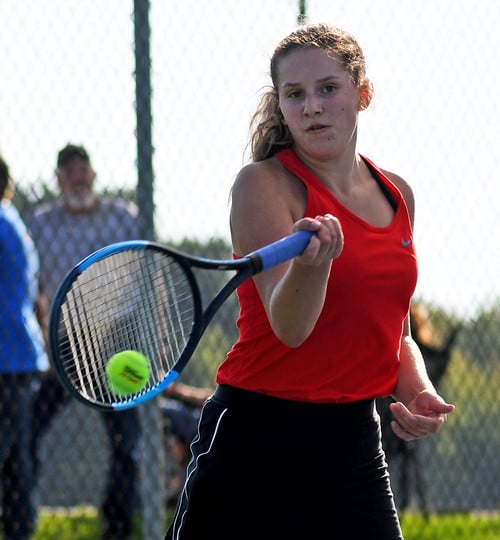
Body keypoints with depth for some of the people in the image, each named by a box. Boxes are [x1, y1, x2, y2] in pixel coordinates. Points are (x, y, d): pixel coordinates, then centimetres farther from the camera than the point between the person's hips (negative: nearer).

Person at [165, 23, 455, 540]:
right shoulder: (264, 183, -9)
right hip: (254, 445, -5)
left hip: (354, 444, 5)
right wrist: (313, 262, -41)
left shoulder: (397, 195, 9)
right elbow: (289, 327, -21)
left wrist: (416, 390, 0)